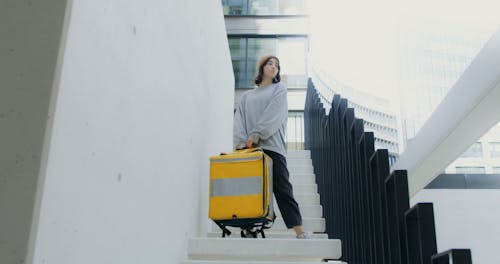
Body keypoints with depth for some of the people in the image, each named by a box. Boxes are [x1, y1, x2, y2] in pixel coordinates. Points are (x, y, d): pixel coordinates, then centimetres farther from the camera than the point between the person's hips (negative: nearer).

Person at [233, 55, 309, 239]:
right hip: (248, 148, 3)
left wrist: (256, 135, -13)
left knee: (282, 189, -11)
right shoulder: (246, 96, 26)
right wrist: (241, 142, -7)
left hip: (271, 146, -3)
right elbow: (239, 120, 13)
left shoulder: (279, 89, 18)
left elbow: (273, 115, 1)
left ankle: (300, 233, -16)